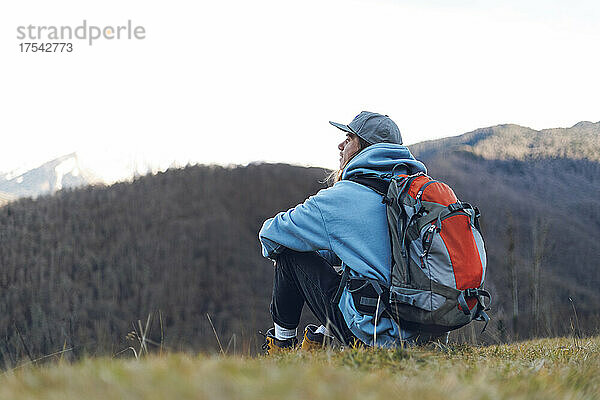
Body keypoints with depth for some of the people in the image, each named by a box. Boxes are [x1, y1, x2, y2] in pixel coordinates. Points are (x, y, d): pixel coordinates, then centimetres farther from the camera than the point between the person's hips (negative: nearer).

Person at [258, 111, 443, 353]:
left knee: (290, 254, 8)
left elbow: (271, 233, 4)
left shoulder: (342, 197, -9)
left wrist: (273, 249, 27)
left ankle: (282, 339, 25)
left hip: (372, 334, -7)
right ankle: (320, 337, 31)